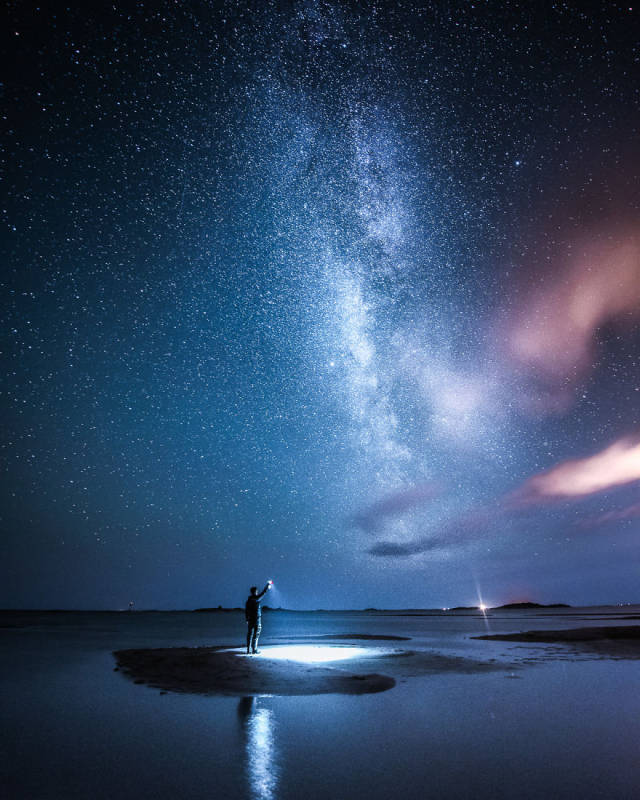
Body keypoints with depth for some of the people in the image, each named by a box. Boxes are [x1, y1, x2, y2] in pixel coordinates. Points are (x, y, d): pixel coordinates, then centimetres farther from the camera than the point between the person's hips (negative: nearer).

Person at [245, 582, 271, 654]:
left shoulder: (248, 600, 6)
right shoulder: (256, 598, -11)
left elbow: (246, 611, 9)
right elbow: (263, 593, 1)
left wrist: (247, 620, 16)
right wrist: (268, 585, 15)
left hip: (250, 619, 6)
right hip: (257, 619, -6)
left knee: (249, 634, 9)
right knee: (256, 634, -1)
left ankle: (248, 649, 9)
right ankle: (254, 649, -1)